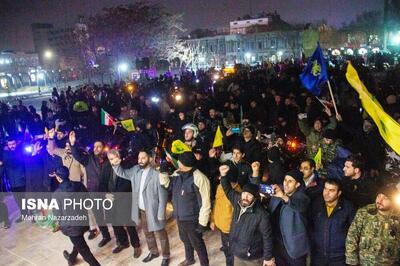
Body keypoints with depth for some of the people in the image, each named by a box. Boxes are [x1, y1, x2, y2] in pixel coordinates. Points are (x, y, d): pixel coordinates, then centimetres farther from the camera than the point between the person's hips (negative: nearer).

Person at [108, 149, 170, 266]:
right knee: (147, 233, 25)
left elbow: (162, 196, -18)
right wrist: (115, 164, -15)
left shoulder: (157, 174, -22)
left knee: (161, 234, 13)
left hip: (153, 211, -6)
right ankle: (153, 252, 46)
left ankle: (166, 256, 32)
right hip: (141, 210, 6)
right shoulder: (135, 170, -2)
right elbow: (122, 173, 8)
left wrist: (161, 214, -17)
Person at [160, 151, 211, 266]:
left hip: (192, 219, -8)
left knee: (197, 244, 12)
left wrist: (202, 223, -20)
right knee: (185, 240, 29)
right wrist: (163, 172, -6)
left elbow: (205, 203, -23)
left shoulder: (199, 178, -27)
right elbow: (167, 184, 13)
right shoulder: (177, 174, -4)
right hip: (180, 217, 8)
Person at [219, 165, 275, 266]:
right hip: (237, 253, 6)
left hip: (253, 257, -6)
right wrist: (223, 175, -4)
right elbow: (228, 190, 9)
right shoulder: (237, 201, -9)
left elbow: (267, 237, -17)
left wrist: (268, 257, -10)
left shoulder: (261, 214, -26)